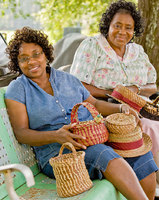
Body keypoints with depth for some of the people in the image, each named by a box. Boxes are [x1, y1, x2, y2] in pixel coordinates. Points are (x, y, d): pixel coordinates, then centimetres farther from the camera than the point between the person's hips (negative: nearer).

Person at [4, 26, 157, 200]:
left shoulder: (66, 79, 17)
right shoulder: (17, 89, 3)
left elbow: (94, 104, 24)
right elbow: (21, 133, -6)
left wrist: (121, 108, 4)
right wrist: (55, 136, -24)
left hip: (95, 138, 5)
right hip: (57, 153, -5)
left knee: (141, 155, -16)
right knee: (106, 155, -34)